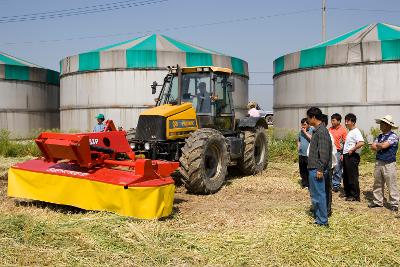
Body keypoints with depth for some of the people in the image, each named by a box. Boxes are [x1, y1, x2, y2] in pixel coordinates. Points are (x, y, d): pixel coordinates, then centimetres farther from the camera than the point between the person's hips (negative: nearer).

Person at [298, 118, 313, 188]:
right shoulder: (301, 131, 15)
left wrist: (305, 132, -14)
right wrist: (298, 146, 12)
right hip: (301, 154, 7)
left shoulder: (312, 130, -5)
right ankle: (304, 183, 22)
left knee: (308, 170, -5)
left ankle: (309, 184, 3)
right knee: (302, 170, 11)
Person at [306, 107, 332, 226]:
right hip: (314, 168, 10)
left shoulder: (322, 131, -16)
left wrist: (320, 169, -21)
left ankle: (322, 220, 5)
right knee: (315, 193, 16)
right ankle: (318, 216, 26)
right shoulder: (317, 130, 14)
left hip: (317, 169, -10)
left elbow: (324, 152, -21)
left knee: (319, 194, -3)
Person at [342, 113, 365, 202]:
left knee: (353, 177, -5)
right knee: (345, 176, 15)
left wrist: (352, 150, -22)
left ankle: (355, 196, 3)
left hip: (352, 156, -10)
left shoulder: (356, 132, -14)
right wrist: (343, 154, 17)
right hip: (346, 156, 10)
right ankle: (348, 193, 25)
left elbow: (361, 143, -30)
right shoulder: (349, 132, 17)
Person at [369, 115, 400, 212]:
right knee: (377, 184, 13)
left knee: (391, 185, -1)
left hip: (389, 164, -7)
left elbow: (384, 145, -21)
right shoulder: (380, 136, 12)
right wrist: (381, 147, -11)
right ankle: (377, 201, 23)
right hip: (379, 163, 7)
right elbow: (373, 147, 4)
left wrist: (377, 144, -2)